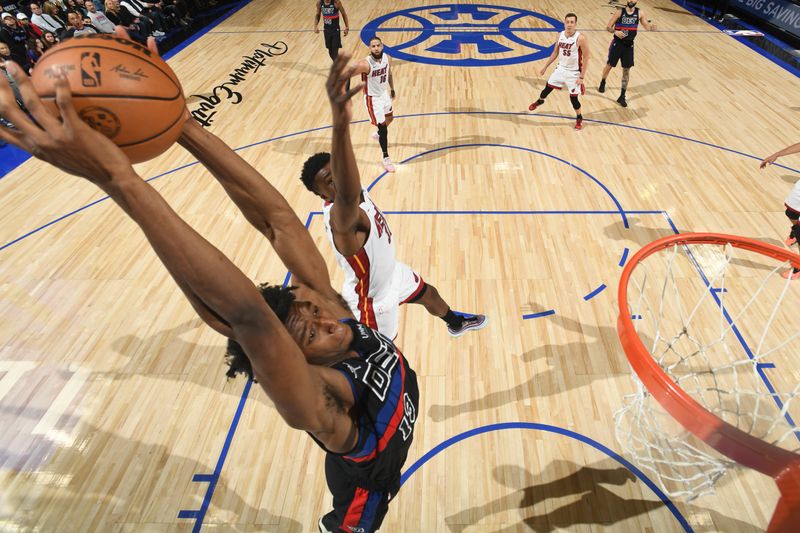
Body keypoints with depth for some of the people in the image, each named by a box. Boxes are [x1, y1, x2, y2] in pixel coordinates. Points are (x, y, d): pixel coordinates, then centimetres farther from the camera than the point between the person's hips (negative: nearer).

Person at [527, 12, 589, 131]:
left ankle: (579, 118, 23)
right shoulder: (560, 35, -4)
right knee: (548, 87, 18)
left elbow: (586, 58, -17)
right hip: (561, 68, 5)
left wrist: (582, 77, -19)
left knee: (573, 97, -1)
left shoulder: (580, 38, -21)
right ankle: (539, 101, 52)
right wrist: (545, 66, 14)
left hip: (574, 72, -5)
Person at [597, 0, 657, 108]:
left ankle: (622, 97, 8)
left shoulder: (639, 13, -1)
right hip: (617, 43, -2)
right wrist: (615, 32, -26)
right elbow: (608, 27, -6)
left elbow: (647, 27, 2)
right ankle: (602, 82, 45)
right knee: (609, 66, 12)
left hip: (629, 45, 2)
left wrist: (652, 27, -22)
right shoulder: (620, 11, -7)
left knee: (626, 71, 1)